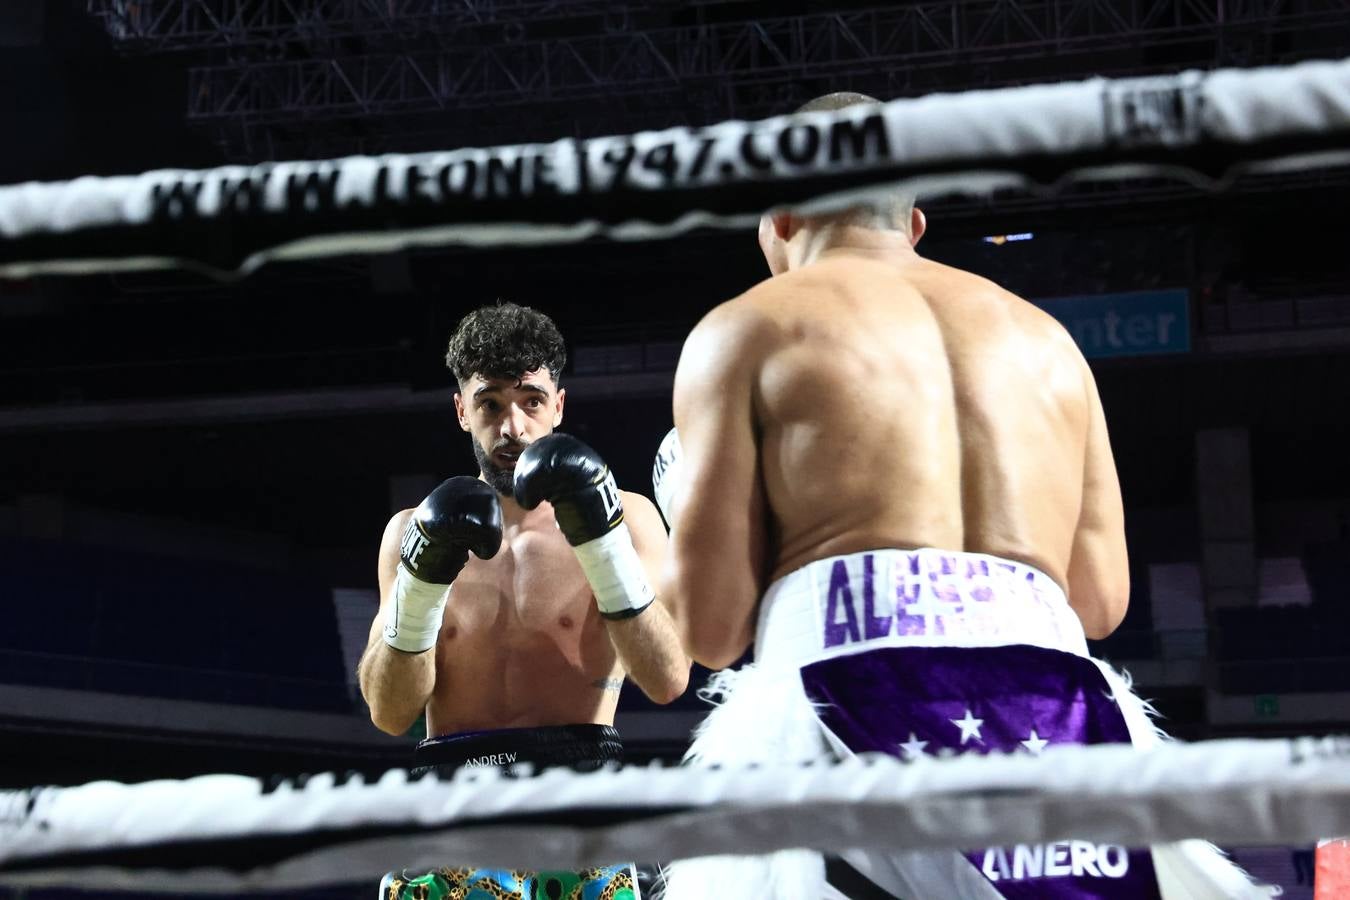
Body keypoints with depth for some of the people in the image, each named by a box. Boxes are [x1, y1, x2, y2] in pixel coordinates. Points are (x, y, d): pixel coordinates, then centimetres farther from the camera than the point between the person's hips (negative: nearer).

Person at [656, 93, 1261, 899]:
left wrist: (686, 516, 26)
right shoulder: (1045, 337, 24)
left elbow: (712, 626, 4)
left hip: (859, 691, -4)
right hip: (1054, 716, 4)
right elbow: (1100, 599, 18)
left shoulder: (745, 330, 11)